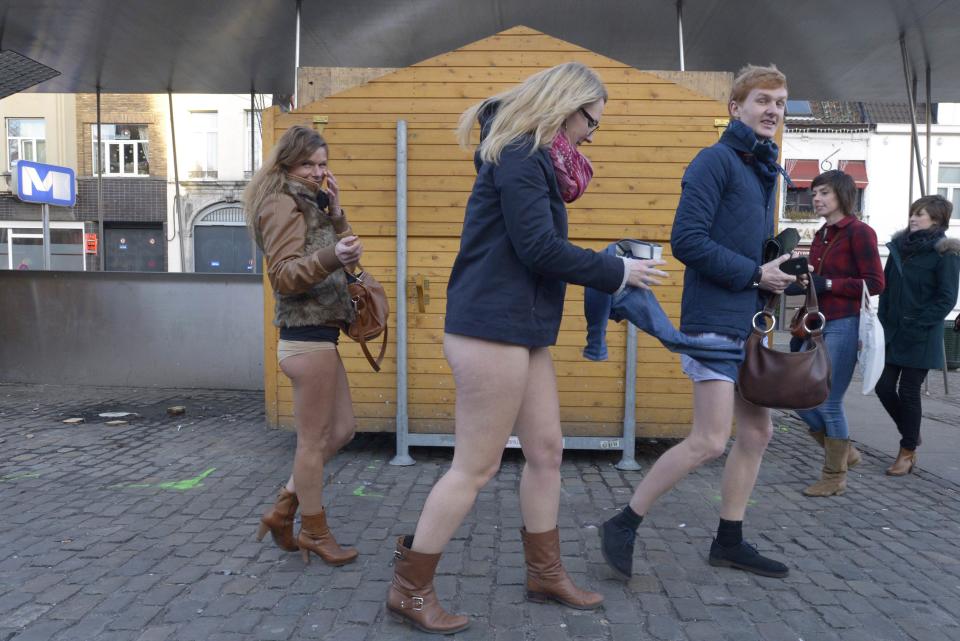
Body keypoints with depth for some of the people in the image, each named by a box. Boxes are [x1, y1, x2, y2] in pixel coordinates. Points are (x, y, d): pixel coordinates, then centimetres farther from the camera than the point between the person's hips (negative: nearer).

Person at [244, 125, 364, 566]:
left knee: (342, 430, 16)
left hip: (318, 335, 10)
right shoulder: (283, 205, -9)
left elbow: (344, 262, 17)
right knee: (314, 440, 2)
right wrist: (331, 257, -35)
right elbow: (284, 275, -19)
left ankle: (282, 510, 25)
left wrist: (336, 213, 6)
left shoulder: (309, 205, 19)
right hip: (307, 337, -10)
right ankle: (315, 533, 18)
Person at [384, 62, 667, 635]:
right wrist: (618, 272, -9)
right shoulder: (519, 156, -12)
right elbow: (539, 249, -19)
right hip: (491, 329, -10)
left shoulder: (532, 158, 19)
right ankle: (411, 589, 13)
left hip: (520, 330, 10)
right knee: (477, 466, -2)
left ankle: (546, 573, 30)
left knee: (546, 450, 15)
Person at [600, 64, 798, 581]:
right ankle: (623, 525, 5)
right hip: (716, 320, -9)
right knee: (709, 441, -10)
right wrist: (756, 274, -14)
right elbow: (687, 241, -19)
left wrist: (781, 272, 2)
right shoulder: (716, 160, -9)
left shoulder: (765, 169, 17)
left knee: (757, 432, 12)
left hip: (752, 322, 9)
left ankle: (729, 541, 25)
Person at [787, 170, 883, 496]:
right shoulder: (820, 235, 14)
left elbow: (875, 284, -12)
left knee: (830, 403, -1)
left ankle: (835, 476, 17)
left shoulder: (859, 232, -7)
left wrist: (827, 284, -18)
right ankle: (843, 452, 29)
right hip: (817, 325, 8)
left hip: (845, 325, -8)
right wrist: (797, 284, -1)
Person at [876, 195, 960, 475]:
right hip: (892, 332, 5)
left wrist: (918, 325, -16)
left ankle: (907, 453, 14)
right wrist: (883, 321, 4)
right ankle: (911, 433, 29)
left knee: (909, 391, 0)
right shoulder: (899, 247, 9)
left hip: (920, 338, -5)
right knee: (884, 386, 4)